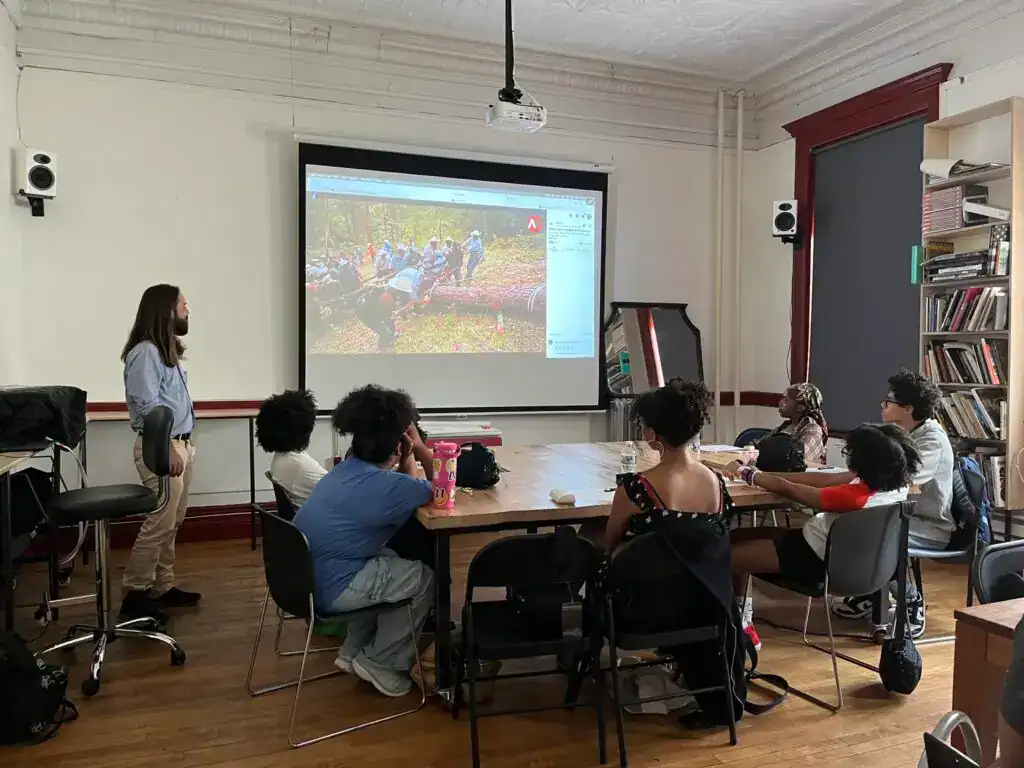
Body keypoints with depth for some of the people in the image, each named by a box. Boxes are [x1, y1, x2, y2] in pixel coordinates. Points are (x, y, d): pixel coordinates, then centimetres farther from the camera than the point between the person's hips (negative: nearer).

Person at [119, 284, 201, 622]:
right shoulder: (145, 352, -14)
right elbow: (148, 407, -19)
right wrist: (168, 449, -19)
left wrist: (184, 444, 15)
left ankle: (162, 587, 21)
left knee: (172, 522, 13)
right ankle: (134, 594, 4)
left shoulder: (168, 350, 15)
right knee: (159, 523, -7)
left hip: (181, 443, 10)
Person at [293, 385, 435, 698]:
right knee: (426, 578, 5)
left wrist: (408, 460, 10)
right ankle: (380, 662, 16)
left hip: (303, 579, 9)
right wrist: (417, 448, 5)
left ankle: (353, 650, 27)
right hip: (327, 590, -9)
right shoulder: (388, 486, -20)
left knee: (390, 560, 27)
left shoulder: (345, 469, 7)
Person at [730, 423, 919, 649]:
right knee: (737, 537, 13)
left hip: (813, 558, -9)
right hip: (818, 543, 9)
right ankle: (741, 616, 17)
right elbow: (824, 479, -2)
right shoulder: (892, 480, -9)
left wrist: (751, 475, -4)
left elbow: (786, 489, -22)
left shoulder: (855, 497, -32)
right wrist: (766, 475, -1)